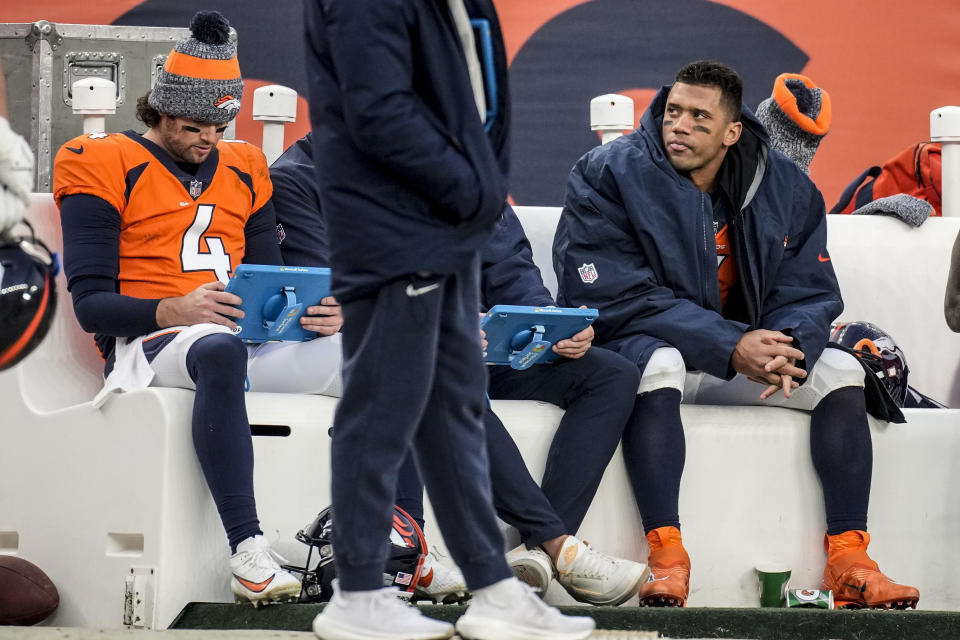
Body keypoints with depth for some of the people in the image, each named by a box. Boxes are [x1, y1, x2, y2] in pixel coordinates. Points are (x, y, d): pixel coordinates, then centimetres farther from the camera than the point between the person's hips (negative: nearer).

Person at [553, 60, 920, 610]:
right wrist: (730, 347, -27)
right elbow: (616, 299, -20)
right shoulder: (610, 174, -13)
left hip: (744, 362, 5)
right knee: (658, 361, -38)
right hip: (636, 348, -5)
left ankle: (849, 561, -20)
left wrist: (789, 348, -26)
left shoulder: (787, 188, 0)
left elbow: (810, 294, 0)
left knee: (841, 370, -14)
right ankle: (666, 556, -42)